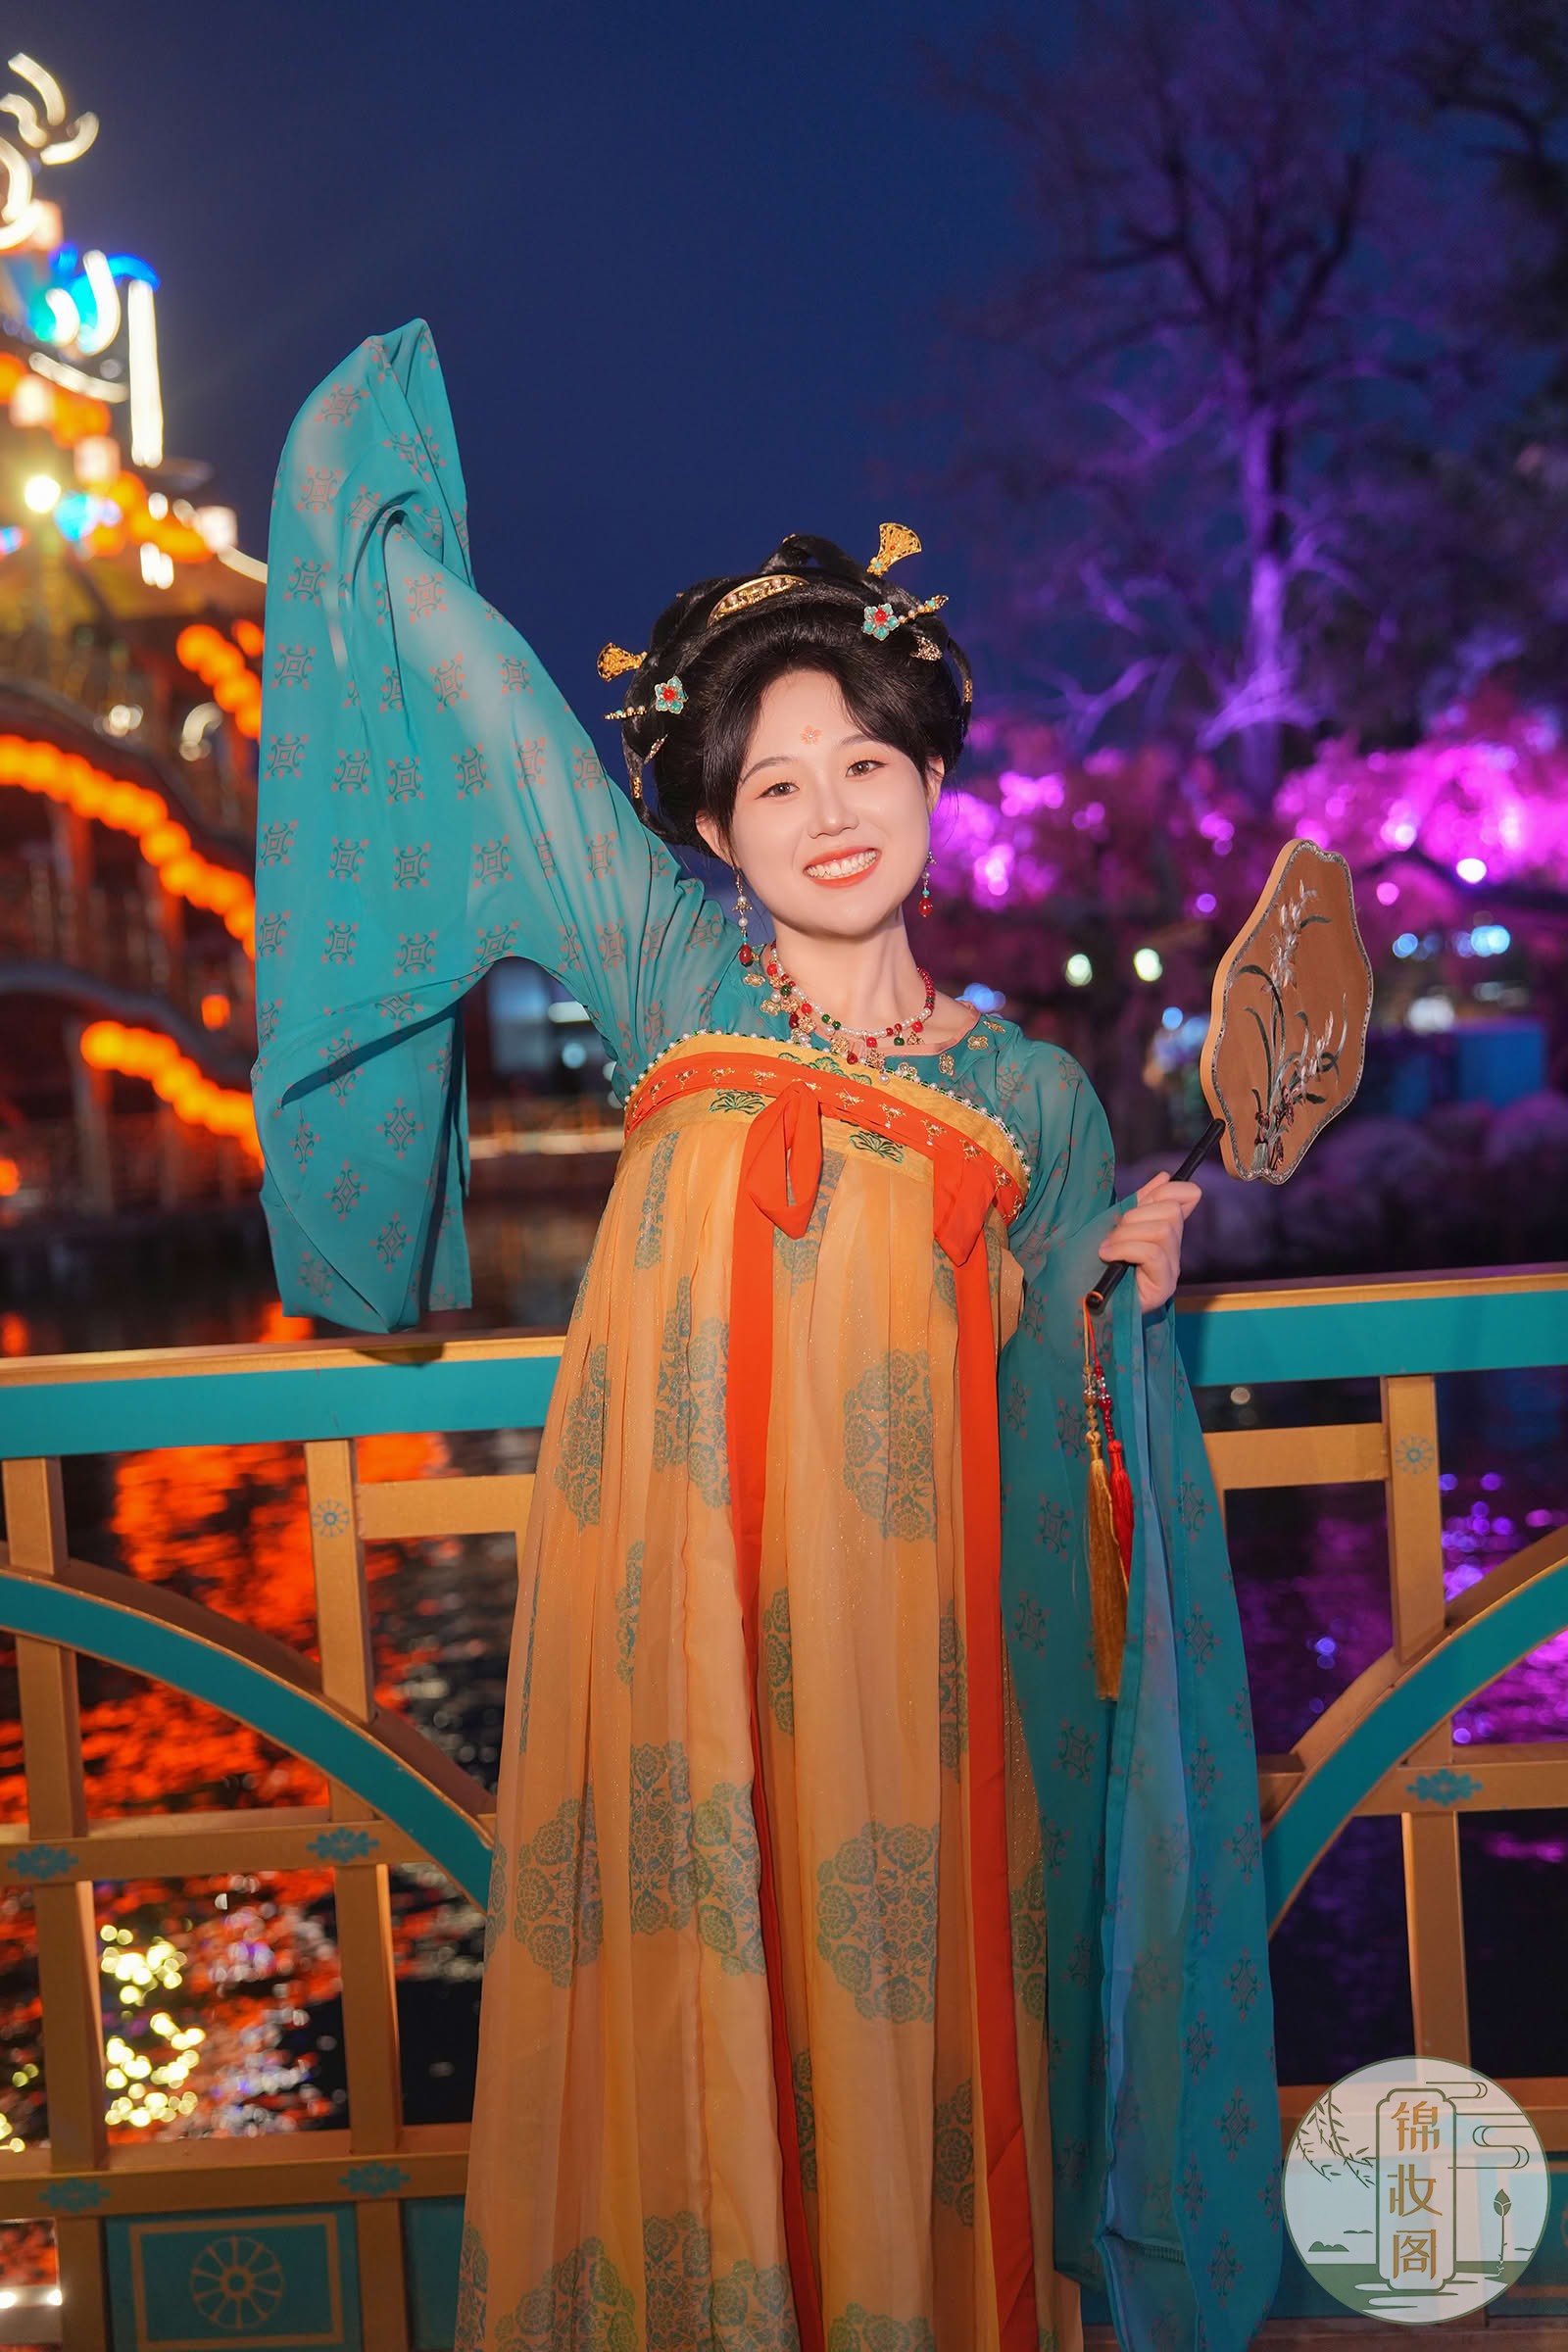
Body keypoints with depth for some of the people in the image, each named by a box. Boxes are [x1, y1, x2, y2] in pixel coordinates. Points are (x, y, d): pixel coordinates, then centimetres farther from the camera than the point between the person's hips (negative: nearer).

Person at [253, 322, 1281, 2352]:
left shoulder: (1030, 1093, 10)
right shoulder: (674, 978, 6)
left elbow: (1050, 1409, 15)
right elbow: (479, 693, 8)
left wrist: (1124, 1293, -3)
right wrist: (377, 495, 14)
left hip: (902, 1636, 1)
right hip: (679, 1595, 0)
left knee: (900, 2011, 5)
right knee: (690, 1995, 3)